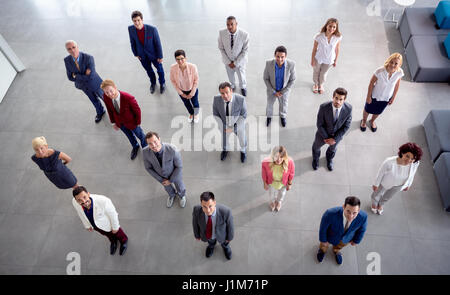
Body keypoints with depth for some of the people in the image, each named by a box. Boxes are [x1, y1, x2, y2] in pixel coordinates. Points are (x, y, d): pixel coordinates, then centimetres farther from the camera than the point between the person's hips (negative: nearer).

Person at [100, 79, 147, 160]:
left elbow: (137, 110, -23)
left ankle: (145, 147, 59)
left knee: (139, 134, 25)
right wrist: (113, 122, 4)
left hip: (131, 122, -4)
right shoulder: (105, 97, -25)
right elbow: (110, 110, -6)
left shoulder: (128, 98, -39)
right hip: (119, 122, 4)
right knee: (129, 135, 31)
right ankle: (135, 146, 65)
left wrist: (138, 123, -11)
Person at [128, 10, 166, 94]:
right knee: (148, 70, 25)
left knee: (159, 68, 21)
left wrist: (160, 56, -12)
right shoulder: (131, 29, -22)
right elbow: (132, 42, -5)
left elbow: (158, 43, -20)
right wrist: (136, 54, 5)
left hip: (153, 54, -3)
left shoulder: (152, 29, -32)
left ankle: (162, 83, 52)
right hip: (142, 55, 3)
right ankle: (153, 83, 55)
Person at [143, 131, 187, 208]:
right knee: (167, 187, 32)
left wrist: (171, 180, -17)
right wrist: (161, 179, -11)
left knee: (179, 187, 29)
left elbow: (179, 166, -26)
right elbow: (148, 167, -15)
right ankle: (172, 194, 68)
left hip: (175, 173, -2)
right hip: (161, 174, 2)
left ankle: (182, 194, 65)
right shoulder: (146, 152, -35)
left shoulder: (172, 150, -44)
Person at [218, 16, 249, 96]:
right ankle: (232, 86, 63)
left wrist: (236, 63, -17)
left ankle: (243, 87, 58)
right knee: (230, 76, 28)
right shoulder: (221, 33, -24)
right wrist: (228, 62, -13)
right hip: (228, 61, 2)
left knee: (241, 77, 22)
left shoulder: (244, 34, -29)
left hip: (240, 60, -1)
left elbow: (245, 51, -18)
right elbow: (221, 48, -11)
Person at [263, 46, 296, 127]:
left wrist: (282, 92, -16)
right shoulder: (269, 63, -34)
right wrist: (274, 92, -15)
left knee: (283, 105, 26)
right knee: (270, 104, 26)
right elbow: (266, 78, -17)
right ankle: (269, 116, 58)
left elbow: (292, 80, -18)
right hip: (272, 89, 0)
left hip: (284, 90, 0)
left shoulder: (291, 64, -35)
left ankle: (283, 116, 59)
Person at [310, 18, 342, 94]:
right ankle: (316, 84, 59)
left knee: (323, 73, 27)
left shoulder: (338, 37, -25)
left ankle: (321, 85, 60)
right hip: (318, 58, -1)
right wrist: (312, 60, -6)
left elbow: (337, 49, -9)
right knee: (316, 72, 26)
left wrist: (335, 60, 3)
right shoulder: (319, 36, -30)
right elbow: (314, 49, -16)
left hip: (329, 60, 1)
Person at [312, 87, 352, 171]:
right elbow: (320, 124, -22)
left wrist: (334, 139, -18)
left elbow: (346, 125, -17)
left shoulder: (348, 108, -30)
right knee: (317, 146, 29)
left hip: (337, 135, 1)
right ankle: (315, 158, 65)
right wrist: (326, 137, -17)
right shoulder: (324, 107, -35)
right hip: (323, 133, -1)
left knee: (333, 147, 32)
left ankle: (329, 158, 68)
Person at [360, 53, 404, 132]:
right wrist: (368, 96, -11)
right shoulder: (380, 71, -35)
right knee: (368, 110, 24)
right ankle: (364, 121, 58)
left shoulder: (400, 72, -25)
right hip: (375, 96, -3)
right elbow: (371, 83, -20)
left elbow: (397, 85, -7)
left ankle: (372, 121, 62)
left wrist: (393, 97, 3)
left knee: (378, 112, 29)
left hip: (386, 98, 3)